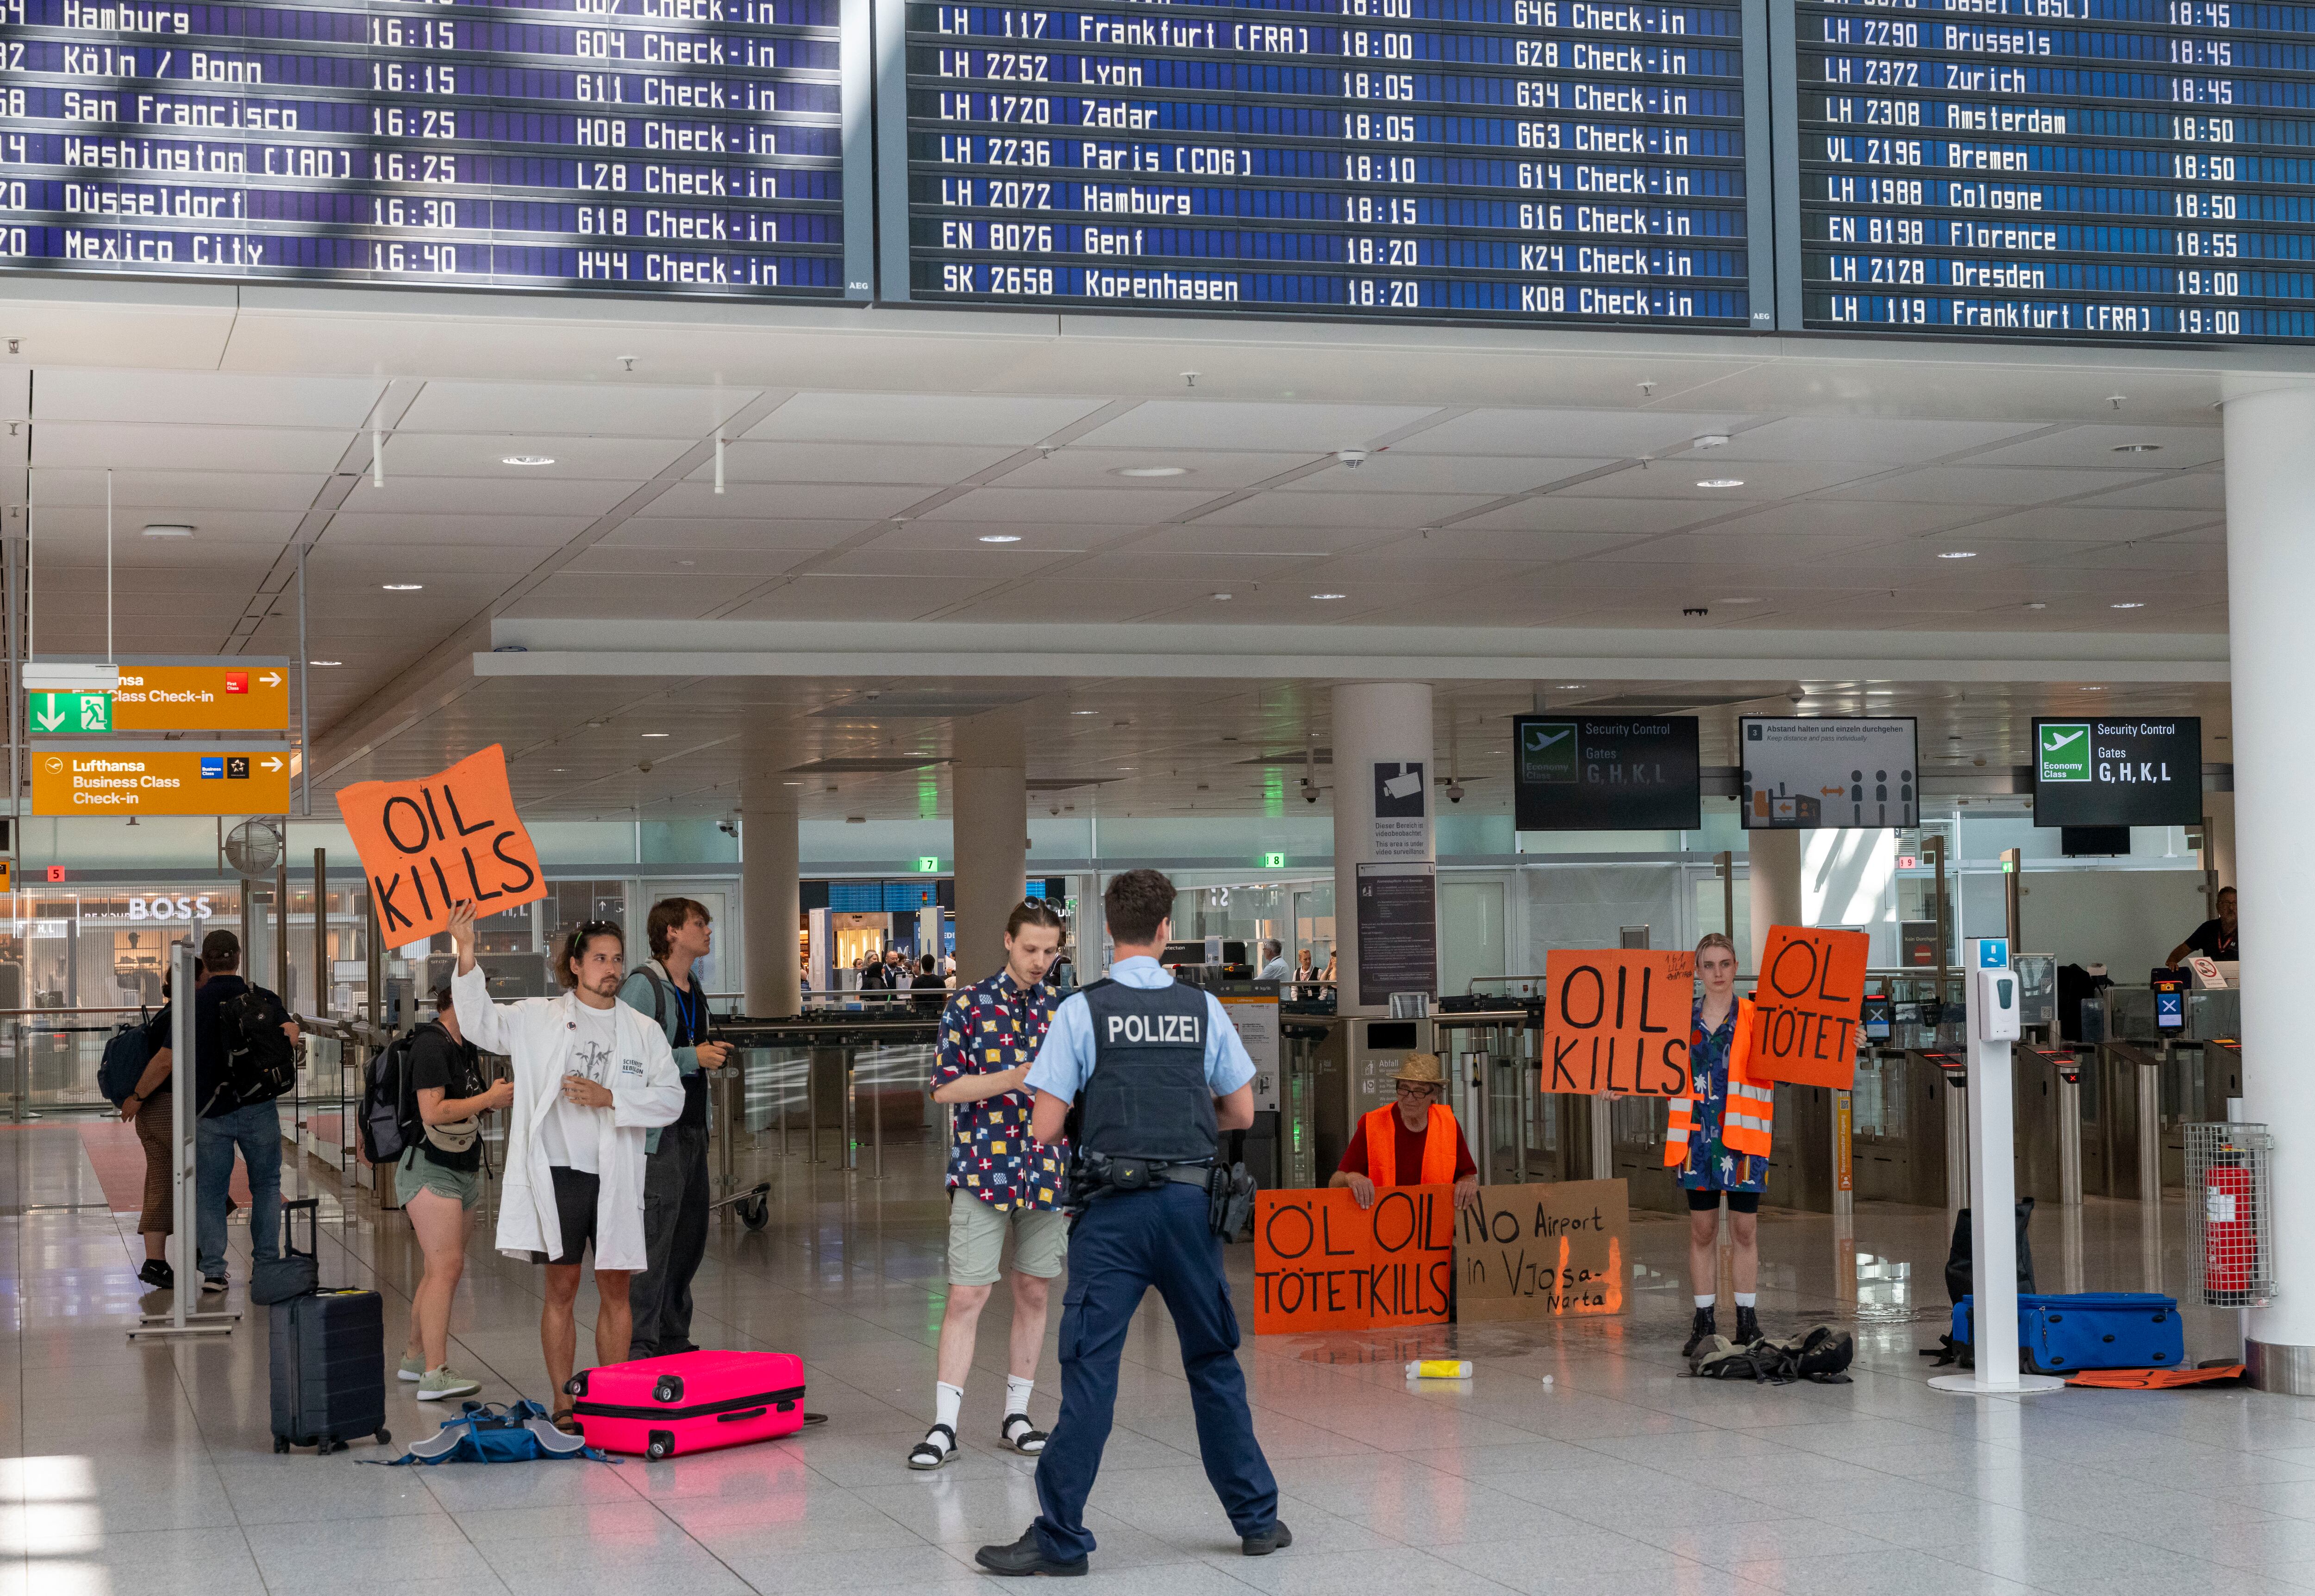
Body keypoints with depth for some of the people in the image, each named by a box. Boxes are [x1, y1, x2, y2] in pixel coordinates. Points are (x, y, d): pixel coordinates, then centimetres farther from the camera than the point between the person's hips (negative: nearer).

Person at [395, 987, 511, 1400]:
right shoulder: (431, 1044, -15)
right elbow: (433, 1112, -23)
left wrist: (501, 1093, 5)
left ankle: (414, 1357, 23)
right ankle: (435, 1374, -18)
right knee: (447, 1266, -16)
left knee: (441, 1270, 12)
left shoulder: (466, 1047, 14)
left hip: (465, 1171, 10)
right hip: (431, 1169, -10)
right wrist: (490, 1099, -15)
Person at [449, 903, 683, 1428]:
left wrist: (610, 1099, -10)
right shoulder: (538, 1018, 6)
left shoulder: (644, 1031, 9)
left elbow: (672, 1099, 4)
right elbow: (481, 1024, -6)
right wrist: (466, 953, -18)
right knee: (562, 1287, 3)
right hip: (559, 1173, -2)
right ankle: (563, 1403, 10)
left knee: (615, 1290, 5)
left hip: (617, 1177, 2)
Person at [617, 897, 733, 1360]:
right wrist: (693, 1058, -19)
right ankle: (639, 1347, -5)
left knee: (690, 1239, 12)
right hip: (656, 1133, -9)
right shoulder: (642, 985, -11)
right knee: (652, 1241, -9)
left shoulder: (694, 991, 17)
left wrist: (714, 1057, 12)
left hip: (693, 1129, 9)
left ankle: (673, 1340, 22)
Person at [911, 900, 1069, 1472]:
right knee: (966, 1296, -6)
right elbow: (945, 1087, -8)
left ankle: (1016, 1414, 20)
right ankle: (944, 1425, -3)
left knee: (1034, 1293, 9)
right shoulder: (968, 1005, -2)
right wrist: (1017, 1076, -18)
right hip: (983, 1168, -3)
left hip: (1047, 1171, 4)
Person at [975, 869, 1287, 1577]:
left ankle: (1060, 1538, -1)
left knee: (1090, 1369, -2)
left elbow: (1044, 1129, -6)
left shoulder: (1082, 1010, -4)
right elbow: (1241, 1113, 12)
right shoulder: (1203, 1008, 5)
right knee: (1214, 1362, 15)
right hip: (1190, 1201, 3)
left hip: (1115, 1211, -3)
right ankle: (1258, 1519, 22)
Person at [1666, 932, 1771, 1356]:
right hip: (1697, 1137, 2)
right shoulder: (1681, 1021, 8)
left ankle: (1748, 1321, 13)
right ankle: (1704, 1322, 14)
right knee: (1701, 1230, 6)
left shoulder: (1757, 1018, 2)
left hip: (1743, 1136, -2)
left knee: (1745, 1229, 4)